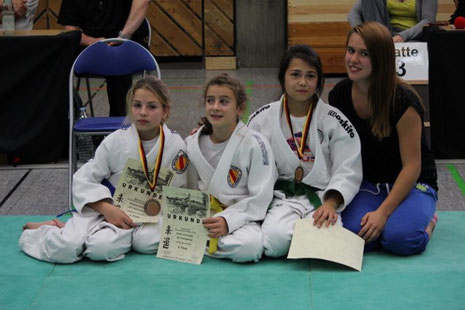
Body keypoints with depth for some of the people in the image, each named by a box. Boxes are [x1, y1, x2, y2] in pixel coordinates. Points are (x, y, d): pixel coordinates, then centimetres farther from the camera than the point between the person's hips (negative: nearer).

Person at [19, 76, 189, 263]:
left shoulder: (175, 145, -5)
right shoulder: (115, 141, -6)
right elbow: (83, 179, -2)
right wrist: (106, 208, -17)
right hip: (107, 209, -1)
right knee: (64, 249, -27)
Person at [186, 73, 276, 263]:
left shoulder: (255, 144, -8)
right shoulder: (192, 144, 7)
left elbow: (260, 198, -11)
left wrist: (228, 220, -23)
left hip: (240, 219, -4)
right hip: (202, 217, 4)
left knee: (249, 246, -36)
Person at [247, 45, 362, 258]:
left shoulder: (334, 121, 1)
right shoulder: (262, 120, 7)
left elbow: (347, 172, -2)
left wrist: (330, 204, -19)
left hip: (322, 197, 0)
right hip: (281, 197, 0)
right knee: (274, 241, -33)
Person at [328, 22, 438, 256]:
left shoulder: (403, 101, -20)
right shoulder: (339, 96, -4)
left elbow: (412, 166, -18)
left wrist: (383, 212, -25)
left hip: (411, 184, -3)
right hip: (367, 184, 4)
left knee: (401, 238, -33)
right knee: (351, 232, -29)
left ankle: (426, 221, 3)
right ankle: (392, 222, 4)